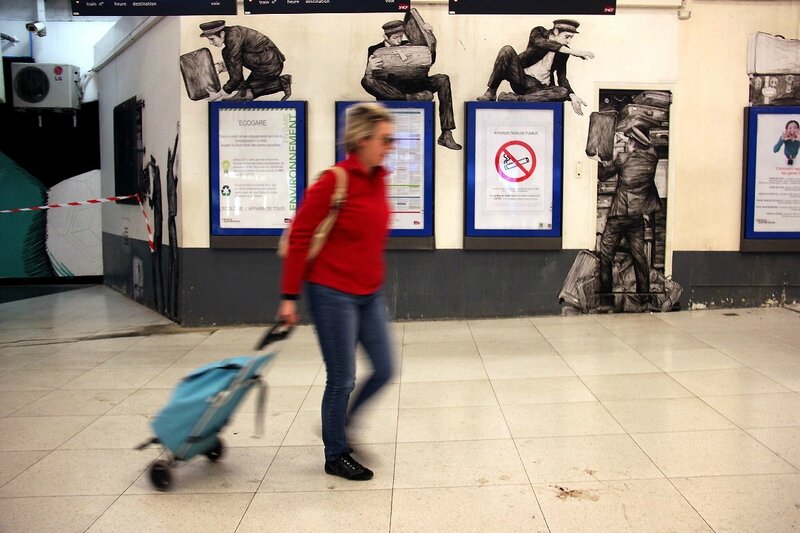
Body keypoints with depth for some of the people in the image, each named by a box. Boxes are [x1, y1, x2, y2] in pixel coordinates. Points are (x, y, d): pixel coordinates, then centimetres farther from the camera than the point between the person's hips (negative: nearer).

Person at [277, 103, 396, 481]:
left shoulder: (378, 179, 6)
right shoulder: (334, 181, -16)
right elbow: (299, 237, -13)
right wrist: (289, 297, -12)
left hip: (370, 294, 8)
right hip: (333, 294, -7)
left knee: (384, 369, 11)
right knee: (342, 379, 3)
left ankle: (341, 423, 35)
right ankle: (335, 456, 23)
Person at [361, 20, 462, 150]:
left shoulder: (408, 45, 13)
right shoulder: (375, 50, 6)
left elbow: (430, 61, 16)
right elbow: (369, 79, -5)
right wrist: (369, 69, -29)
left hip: (411, 87, 3)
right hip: (389, 93, -3)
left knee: (443, 80, -18)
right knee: (366, 80, -31)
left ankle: (446, 134, -26)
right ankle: (411, 99, -37)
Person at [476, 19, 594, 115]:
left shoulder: (564, 52, 9)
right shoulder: (539, 32, 0)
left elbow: (562, 78, 11)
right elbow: (539, 42, -25)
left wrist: (572, 96, -10)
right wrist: (573, 52, -32)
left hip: (540, 87, 3)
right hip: (521, 79, -3)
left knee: (563, 91, -29)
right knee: (507, 50, -25)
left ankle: (514, 98, -32)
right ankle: (491, 93, -21)